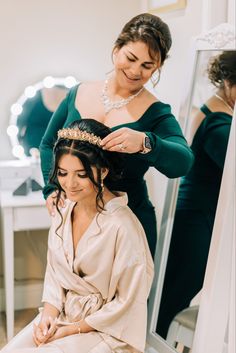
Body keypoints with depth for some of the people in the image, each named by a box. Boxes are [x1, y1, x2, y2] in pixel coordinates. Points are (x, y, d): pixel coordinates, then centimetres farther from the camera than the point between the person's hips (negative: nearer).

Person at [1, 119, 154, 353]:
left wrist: (73, 329, -13)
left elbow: (126, 303, -16)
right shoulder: (63, 213, -2)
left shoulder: (123, 226, -24)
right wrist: (49, 313, -8)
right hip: (61, 316, 6)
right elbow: (54, 272, 9)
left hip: (104, 331, -6)